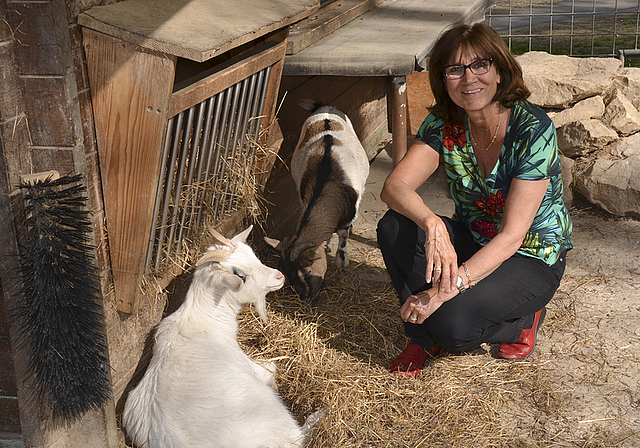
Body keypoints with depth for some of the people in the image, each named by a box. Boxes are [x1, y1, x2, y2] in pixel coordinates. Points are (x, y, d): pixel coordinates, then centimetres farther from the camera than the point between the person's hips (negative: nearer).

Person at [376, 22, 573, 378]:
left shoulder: (533, 129, -23)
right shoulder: (443, 123, -9)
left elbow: (511, 236, -27)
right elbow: (394, 187, -22)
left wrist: (446, 290, -34)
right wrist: (432, 225, -44)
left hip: (531, 258, -5)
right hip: (472, 240, 5)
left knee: (452, 325, -30)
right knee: (394, 228, -23)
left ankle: (522, 319, 4)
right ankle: (425, 336, -3)